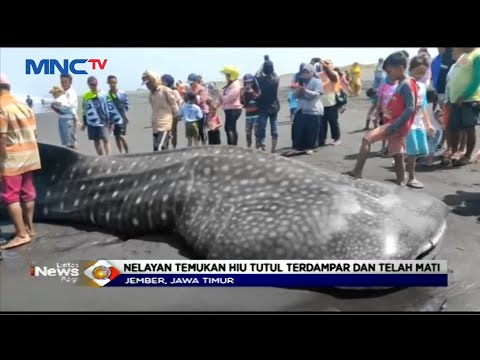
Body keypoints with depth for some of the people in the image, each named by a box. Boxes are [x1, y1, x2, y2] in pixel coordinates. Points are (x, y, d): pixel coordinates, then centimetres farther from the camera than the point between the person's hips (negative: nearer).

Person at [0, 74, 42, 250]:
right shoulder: (23, 105, 10)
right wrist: (28, 151, 18)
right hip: (29, 155, 8)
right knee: (27, 193, 13)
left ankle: (21, 234, -4)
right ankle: (29, 228, 22)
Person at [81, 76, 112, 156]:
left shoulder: (104, 94, -1)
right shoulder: (86, 96, 9)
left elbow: (109, 108, -1)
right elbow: (85, 111, 16)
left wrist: (111, 122, -4)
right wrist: (85, 123, 16)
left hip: (102, 122, -4)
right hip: (91, 123, 4)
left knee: (105, 139, -9)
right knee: (96, 141, 8)